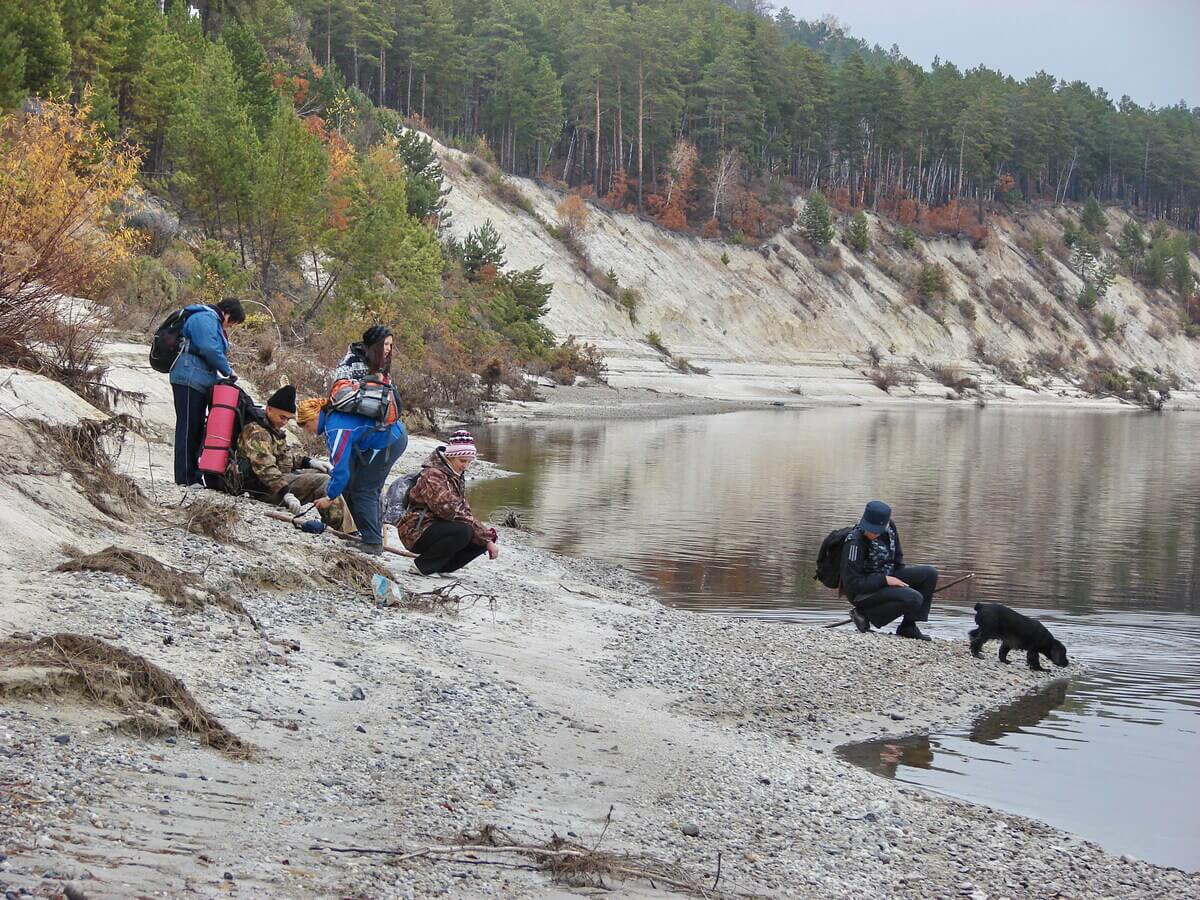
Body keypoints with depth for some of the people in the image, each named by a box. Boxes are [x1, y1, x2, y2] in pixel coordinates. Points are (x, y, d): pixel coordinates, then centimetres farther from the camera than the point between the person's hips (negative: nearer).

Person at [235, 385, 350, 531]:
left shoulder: (275, 430, 15)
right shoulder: (256, 433, -18)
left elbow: (288, 453, 26)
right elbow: (265, 469, -29)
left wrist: (310, 461, 7)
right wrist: (286, 494, -38)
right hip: (266, 489, -11)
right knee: (323, 482, -21)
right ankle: (346, 531, -25)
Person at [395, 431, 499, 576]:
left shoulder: (457, 477, 13)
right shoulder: (433, 475, -18)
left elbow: (464, 510, 11)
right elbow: (451, 512, -26)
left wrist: (489, 537, -7)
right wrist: (486, 536, -25)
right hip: (416, 532, -9)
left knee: (485, 537, -6)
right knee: (463, 532, -32)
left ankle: (441, 567, 4)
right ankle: (424, 566, -14)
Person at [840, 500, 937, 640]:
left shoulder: (890, 528, -4)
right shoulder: (855, 542, -26)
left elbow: (897, 559, 15)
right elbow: (852, 584, -24)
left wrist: (901, 581, 2)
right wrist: (885, 580, -23)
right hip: (862, 592, -8)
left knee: (930, 574, -5)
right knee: (914, 599, -27)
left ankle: (908, 627, 0)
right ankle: (864, 614, -11)